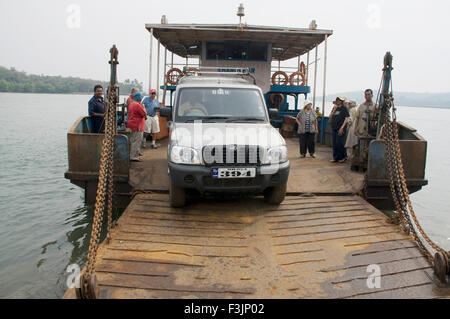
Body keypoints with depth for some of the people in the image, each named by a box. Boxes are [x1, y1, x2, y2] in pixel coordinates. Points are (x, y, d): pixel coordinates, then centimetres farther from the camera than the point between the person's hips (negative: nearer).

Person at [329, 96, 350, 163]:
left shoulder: (344, 108, -3)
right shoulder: (334, 108, 14)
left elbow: (347, 119, -8)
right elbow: (330, 117, 8)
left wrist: (342, 127, -16)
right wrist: (334, 110, -2)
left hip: (341, 129, -6)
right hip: (334, 128, 6)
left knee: (339, 143, -11)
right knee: (334, 143, 5)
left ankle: (343, 157, 4)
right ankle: (336, 157, 13)